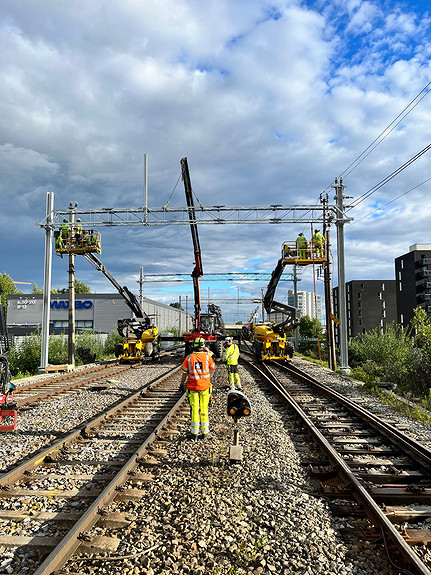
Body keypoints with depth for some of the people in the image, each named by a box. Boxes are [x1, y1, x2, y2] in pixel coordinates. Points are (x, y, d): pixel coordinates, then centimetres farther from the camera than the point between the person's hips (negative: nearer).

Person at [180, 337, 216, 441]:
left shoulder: (189, 358, -9)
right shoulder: (207, 357, -8)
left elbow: (184, 373, -3)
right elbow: (213, 367, 11)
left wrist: (182, 384, 11)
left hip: (192, 387, -1)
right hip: (205, 387, 1)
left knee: (194, 409, 7)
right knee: (204, 409, 9)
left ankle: (194, 433, 11)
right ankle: (205, 432, 14)